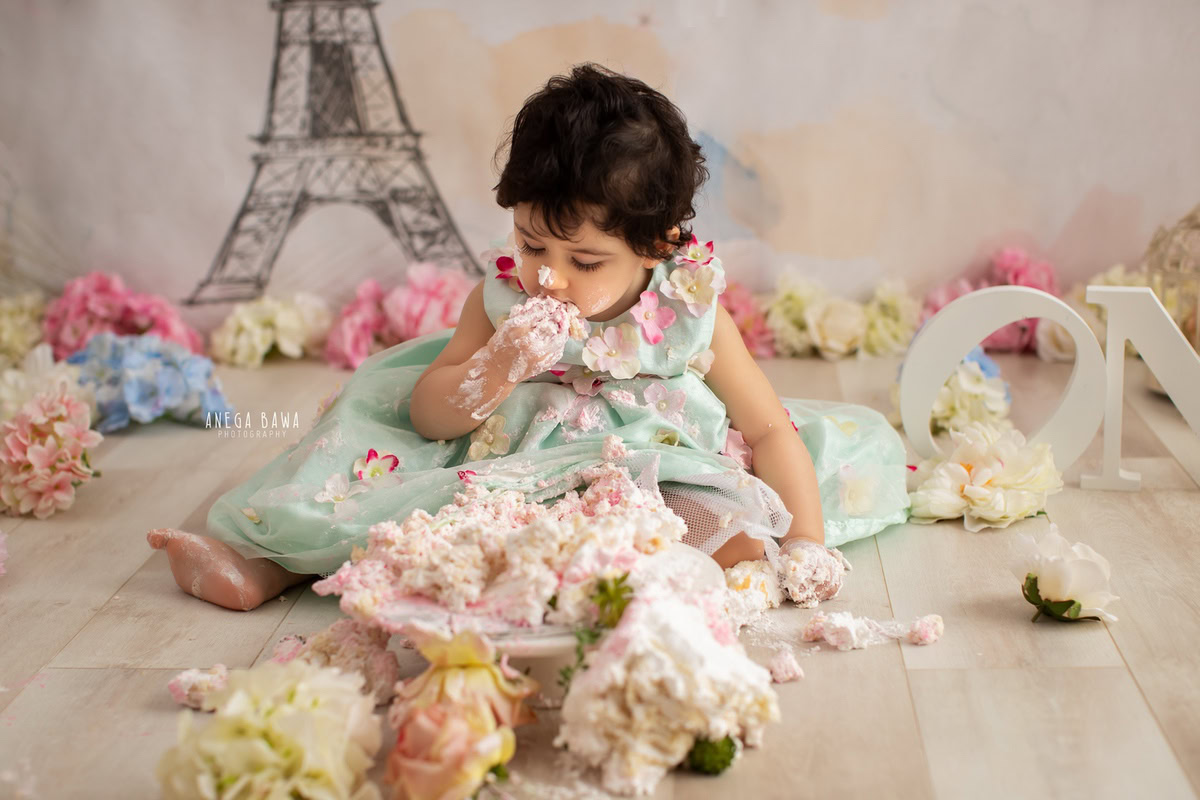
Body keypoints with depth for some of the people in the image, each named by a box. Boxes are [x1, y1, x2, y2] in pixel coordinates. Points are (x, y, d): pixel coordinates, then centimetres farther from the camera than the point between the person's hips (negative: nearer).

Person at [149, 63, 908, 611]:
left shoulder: (690, 314, -13)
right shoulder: (504, 296, -8)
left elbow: (772, 431, -6)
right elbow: (426, 416, -6)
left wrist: (805, 545, -18)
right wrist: (498, 368, -26)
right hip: (505, 477, 3)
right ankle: (266, 560, 0)